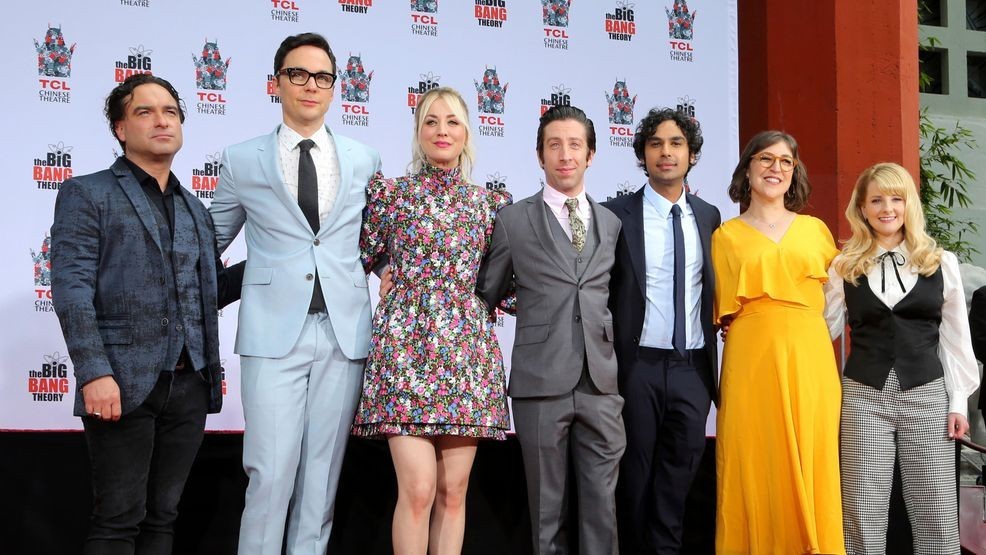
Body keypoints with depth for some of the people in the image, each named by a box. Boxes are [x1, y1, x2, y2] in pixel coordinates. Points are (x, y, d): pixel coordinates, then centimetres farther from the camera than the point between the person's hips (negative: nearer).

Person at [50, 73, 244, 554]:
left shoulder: (195, 209, 19)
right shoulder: (87, 194, 2)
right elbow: (72, 290, -8)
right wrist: (94, 373, -18)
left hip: (189, 385, 5)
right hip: (123, 386, -5)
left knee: (162, 516, 9)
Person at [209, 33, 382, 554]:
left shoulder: (364, 160, 10)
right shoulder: (242, 160, 6)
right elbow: (209, 244, 15)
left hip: (344, 331, 2)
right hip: (274, 332, -2)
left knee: (322, 473, 5)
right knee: (271, 473, -7)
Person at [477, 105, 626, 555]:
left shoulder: (612, 223, 14)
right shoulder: (514, 220, 5)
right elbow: (487, 294, 12)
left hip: (601, 382, 2)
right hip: (541, 382, -2)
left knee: (602, 505, 2)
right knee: (547, 508, 5)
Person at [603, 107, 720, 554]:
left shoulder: (708, 216, 9)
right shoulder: (617, 214, -2)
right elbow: (601, 294, -1)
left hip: (694, 369, 3)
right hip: (639, 366, -3)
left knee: (677, 481, 9)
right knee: (635, 480, 7)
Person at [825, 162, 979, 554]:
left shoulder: (941, 263, 5)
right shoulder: (845, 267, 5)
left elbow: (955, 338, 7)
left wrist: (959, 401, 3)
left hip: (927, 394, 0)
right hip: (863, 395, 0)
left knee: (936, 514, 3)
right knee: (863, 513, 3)